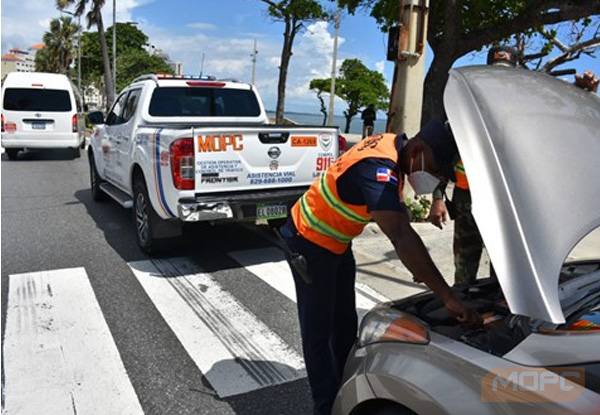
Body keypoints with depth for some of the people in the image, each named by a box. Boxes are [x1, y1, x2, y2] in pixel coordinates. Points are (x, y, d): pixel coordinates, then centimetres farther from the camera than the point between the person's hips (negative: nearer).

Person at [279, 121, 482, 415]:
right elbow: (402, 237, -43)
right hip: (309, 242, -10)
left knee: (345, 323, 17)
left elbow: (397, 210, 8)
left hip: (336, 243, 10)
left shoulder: (393, 146, -5)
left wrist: (417, 262, 6)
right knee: (318, 331, 0)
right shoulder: (378, 170, -34)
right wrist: (449, 299, -44)